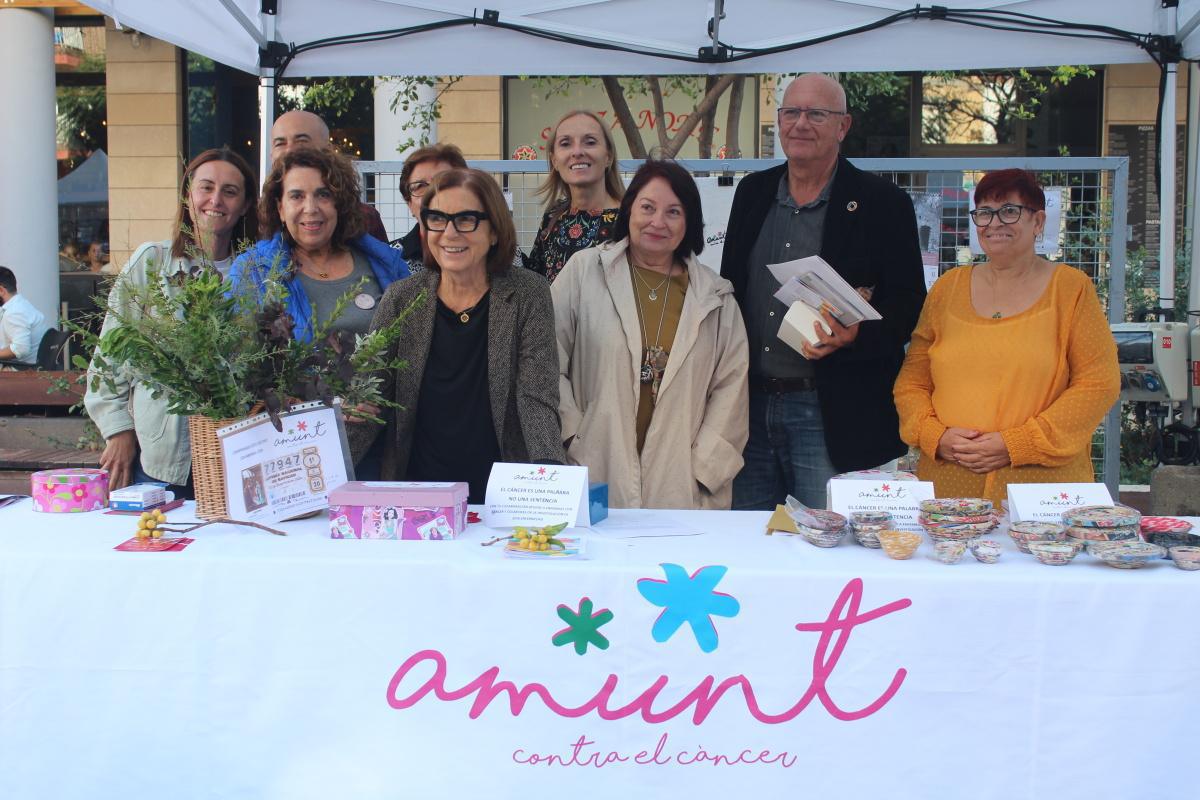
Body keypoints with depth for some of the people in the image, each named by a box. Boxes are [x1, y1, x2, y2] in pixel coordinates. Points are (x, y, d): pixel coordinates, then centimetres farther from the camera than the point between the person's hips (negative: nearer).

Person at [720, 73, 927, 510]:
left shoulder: (882, 202, -2)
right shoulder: (752, 193, 12)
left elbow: (908, 301, -4)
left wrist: (856, 335, -24)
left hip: (833, 414, -4)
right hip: (749, 405, 5)